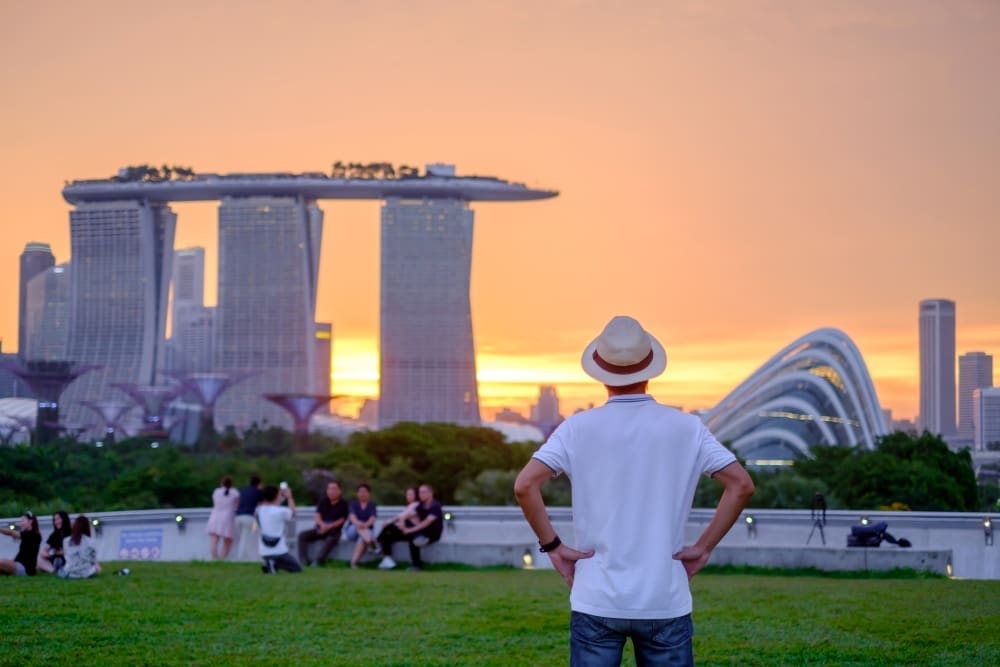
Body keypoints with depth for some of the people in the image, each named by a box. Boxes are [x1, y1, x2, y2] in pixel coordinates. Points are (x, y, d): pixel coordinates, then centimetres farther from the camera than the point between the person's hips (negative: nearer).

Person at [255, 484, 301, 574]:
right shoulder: (280, 511, -12)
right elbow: (292, 513, 10)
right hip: (279, 552, -6)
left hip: (264, 552, 6)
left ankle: (269, 564, -1)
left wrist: (282, 495, 24)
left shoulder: (259, 510, 2)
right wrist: (289, 497, 21)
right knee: (298, 568, 10)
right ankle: (275, 564, -15)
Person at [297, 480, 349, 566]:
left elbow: (342, 520, -8)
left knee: (330, 540, -38)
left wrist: (329, 526, -21)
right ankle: (304, 561, -30)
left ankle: (317, 561, -48)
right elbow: (318, 516, -1)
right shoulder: (323, 501, 6)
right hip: (320, 529, 4)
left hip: (333, 531, -4)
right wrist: (322, 525, -23)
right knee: (302, 535, -18)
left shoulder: (343, 504, -4)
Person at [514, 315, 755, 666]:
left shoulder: (579, 428, -3)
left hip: (596, 602, -1)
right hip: (665, 604, 1)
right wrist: (704, 547, 1)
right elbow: (741, 485, -4)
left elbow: (524, 486, -12)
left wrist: (552, 545, -2)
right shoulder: (686, 428, 0)